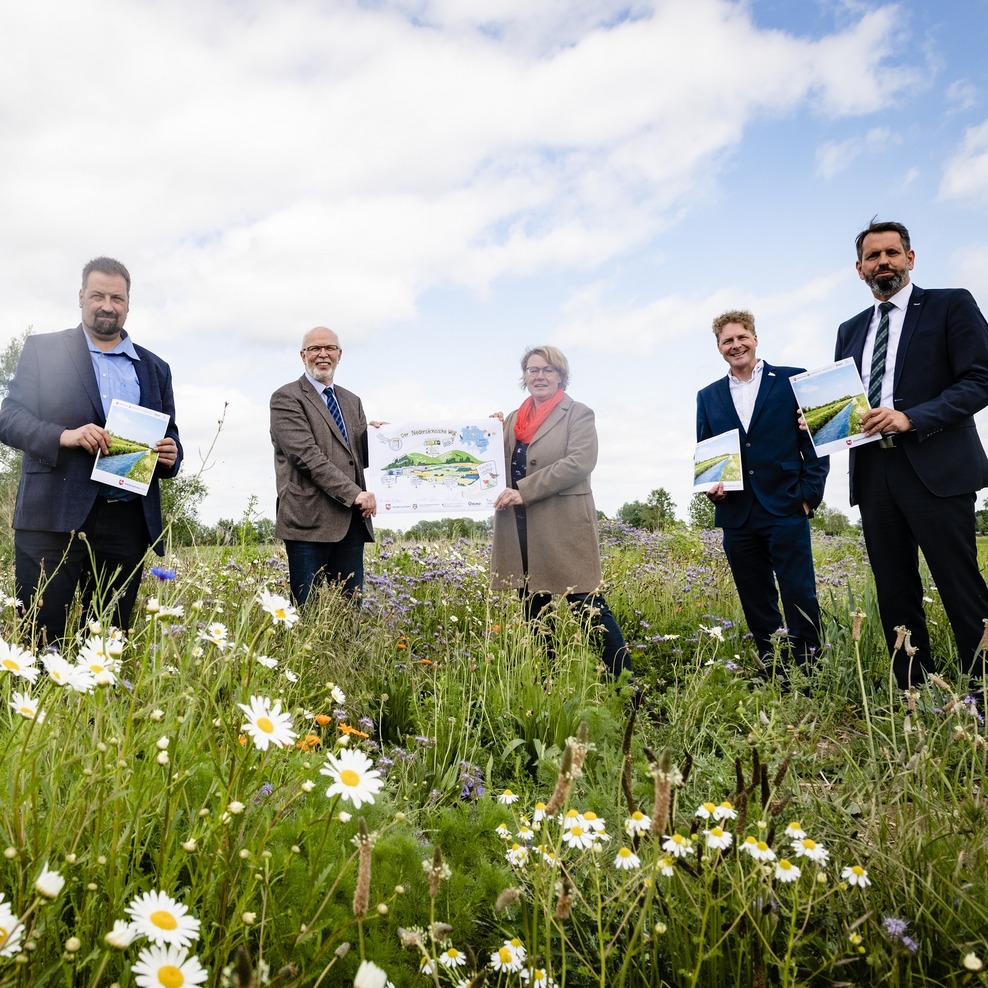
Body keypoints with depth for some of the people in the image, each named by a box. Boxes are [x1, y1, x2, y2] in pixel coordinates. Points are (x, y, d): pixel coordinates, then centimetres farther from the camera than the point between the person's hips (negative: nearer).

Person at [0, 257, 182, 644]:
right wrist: (63, 436, -17)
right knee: (43, 640, -2)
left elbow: (169, 438, 19)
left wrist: (170, 455, -5)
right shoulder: (42, 349, 9)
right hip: (55, 519, -2)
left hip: (127, 524, 3)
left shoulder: (155, 368, 17)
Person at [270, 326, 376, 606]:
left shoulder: (352, 401, 22)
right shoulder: (287, 399, -1)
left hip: (351, 521, 6)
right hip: (309, 520, -6)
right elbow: (307, 455, -12)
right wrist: (354, 493, -17)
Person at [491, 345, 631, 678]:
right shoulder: (513, 420, 17)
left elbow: (580, 461, -15)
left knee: (588, 605, -4)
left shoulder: (578, 414, 0)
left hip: (564, 528, -6)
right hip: (520, 531, 6)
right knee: (533, 611, 11)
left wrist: (525, 490, -19)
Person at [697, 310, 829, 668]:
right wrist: (710, 487, -4)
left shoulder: (793, 380, 3)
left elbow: (816, 440, 1)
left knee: (800, 598, -4)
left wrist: (809, 495, -7)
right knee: (757, 608, 9)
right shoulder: (708, 396, 13)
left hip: (786, 510, -3)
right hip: (737, 515, 4)